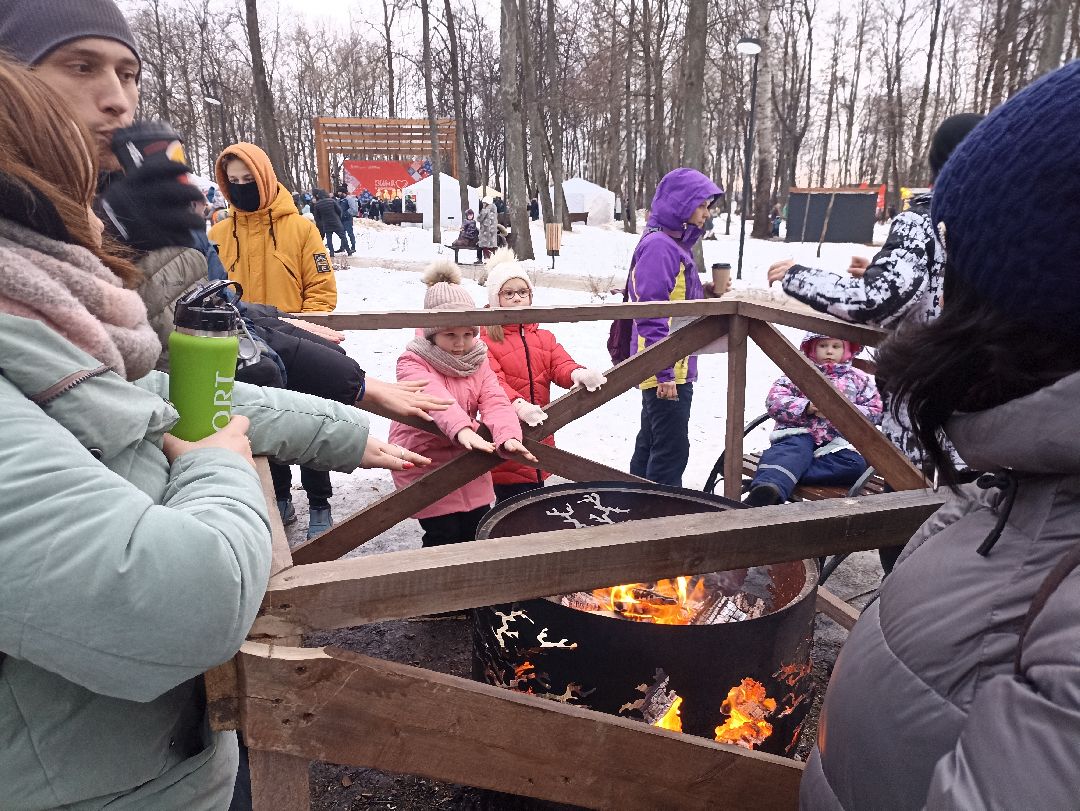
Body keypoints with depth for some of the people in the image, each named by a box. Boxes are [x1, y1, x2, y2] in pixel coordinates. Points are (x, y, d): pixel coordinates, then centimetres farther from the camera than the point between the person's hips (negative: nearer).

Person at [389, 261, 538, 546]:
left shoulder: (477, 362, 4)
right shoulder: (412, 364, -13)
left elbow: (496, 402, -13)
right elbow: (436, 398, -35)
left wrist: (508, 436, -35)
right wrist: (462, 429, -54)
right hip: (426, 466, -5)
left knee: (479, 531, 7)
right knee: (444, 535, -7)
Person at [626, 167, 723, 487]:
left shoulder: (675, 244, 15)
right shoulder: (658, 246, -16)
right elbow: (651, 313, -22)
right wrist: (664, 373, -24)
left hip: (674, 370, 10)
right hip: (666, 374, -10)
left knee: (650, 445, 17)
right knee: (672, 450, -5)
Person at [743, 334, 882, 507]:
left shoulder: (859, 379, 22)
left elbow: (874, 411, 13)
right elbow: (774, 400, 6)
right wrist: (806, 407, -11)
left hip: (837, 439, 1)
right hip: (800, 432, -1)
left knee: (854, 463, -31)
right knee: (794, 449, -36)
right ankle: (767, 488, -65)